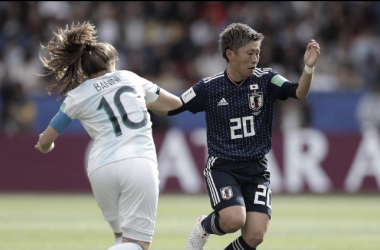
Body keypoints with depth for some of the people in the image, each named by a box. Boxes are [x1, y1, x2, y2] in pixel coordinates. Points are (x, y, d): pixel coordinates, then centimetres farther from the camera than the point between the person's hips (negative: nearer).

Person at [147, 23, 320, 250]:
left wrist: (309, 68, -37)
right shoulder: (209, 87, -4)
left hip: (257, 169, 2)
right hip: (222, 167, -2)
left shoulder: (266, 80, -3)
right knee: (234, 220, -27)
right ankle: (205, 227, 9)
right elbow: (170, 108, 3)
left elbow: (299, 92, -18)